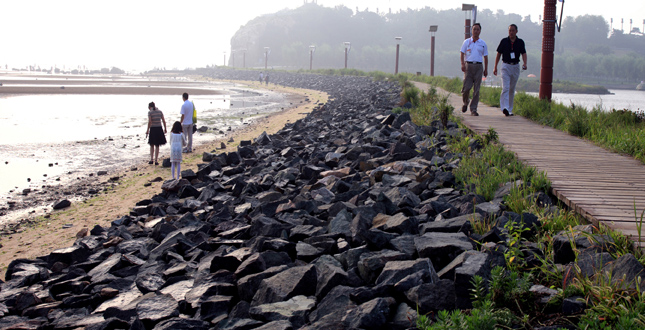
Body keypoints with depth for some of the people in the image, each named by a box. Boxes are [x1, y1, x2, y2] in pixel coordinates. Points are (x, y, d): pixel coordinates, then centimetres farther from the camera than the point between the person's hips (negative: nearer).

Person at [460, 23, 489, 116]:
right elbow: (462, 53, 4)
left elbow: (485, 57, 15)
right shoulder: (467, 42, 8)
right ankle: (465, 102, 21)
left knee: (476, 89, -3)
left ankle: (473, 109, -1)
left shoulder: (483, 43, 11)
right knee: (466, 87, -8)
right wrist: (462, 64, -12)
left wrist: (486, 69, 9)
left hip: (478, 67, 1)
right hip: (468, 66, -1)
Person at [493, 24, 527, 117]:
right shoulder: (504, 41, 0)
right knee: (505, 88, -16)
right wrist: (495, 67, 2)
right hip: (506, 66, -3)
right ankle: (505, 108, -26)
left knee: (512, 89, 10)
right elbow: (498, 54, 5)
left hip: (516, 66, 3)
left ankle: (510, 109, 17)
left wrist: (525, 63, -21)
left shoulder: (520, 42, 4)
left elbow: (523, 53, -2)